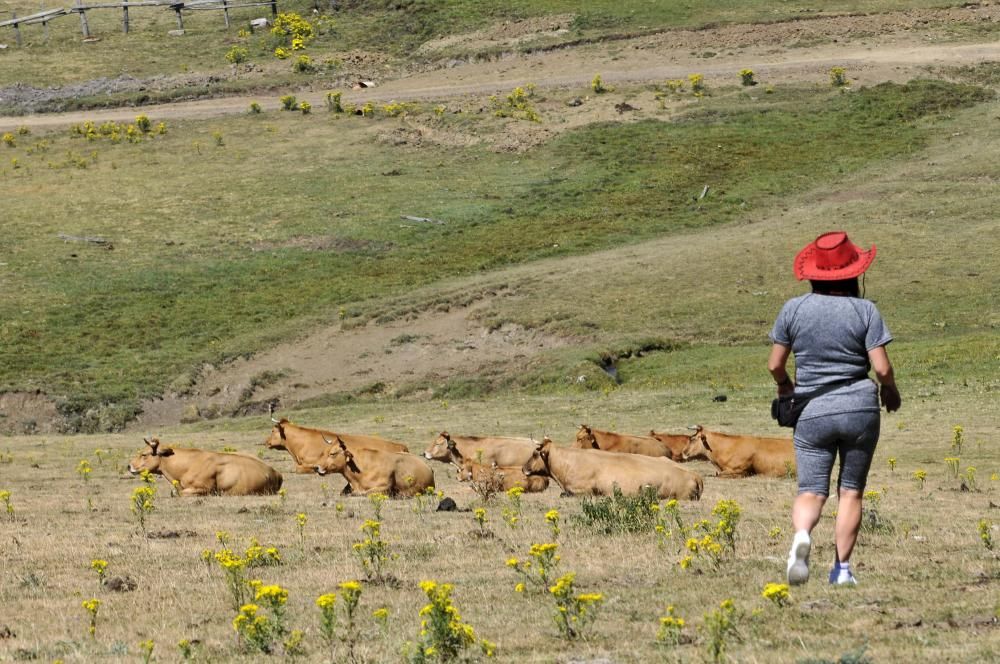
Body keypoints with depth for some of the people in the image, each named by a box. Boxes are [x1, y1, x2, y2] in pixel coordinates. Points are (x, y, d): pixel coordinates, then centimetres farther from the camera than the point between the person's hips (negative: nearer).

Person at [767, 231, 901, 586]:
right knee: (851, 490, 11)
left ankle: (801, 533, -29)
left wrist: (784, 385, 27)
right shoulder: (865, 310, -6)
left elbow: (775, 364, 4)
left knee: (811, 490, 2)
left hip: (811, 411, 0)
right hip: (859, 408, 0)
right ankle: (842, 568, 8)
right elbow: (882, 368, -9)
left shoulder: (793, 309, -1)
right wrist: (890, 392, 13)